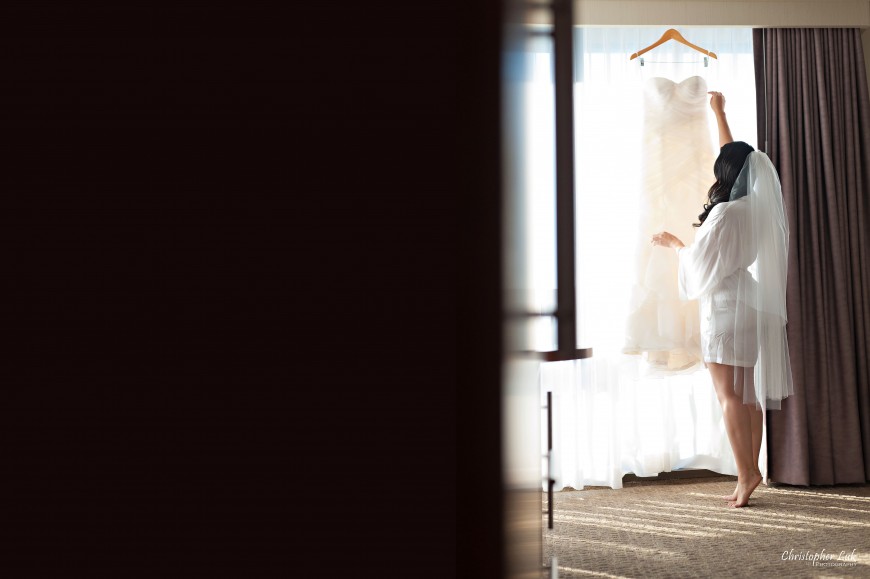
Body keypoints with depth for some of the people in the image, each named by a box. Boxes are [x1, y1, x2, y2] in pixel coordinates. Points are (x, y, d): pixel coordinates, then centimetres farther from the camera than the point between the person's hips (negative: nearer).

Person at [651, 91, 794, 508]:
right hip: (755, 310, 8)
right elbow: (736, 157, 22)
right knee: (749, 394, 8)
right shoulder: (756, 206, 8)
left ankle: (746, 473, -9)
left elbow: (701, 262, -11)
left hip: (726, 311, -8)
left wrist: (673, 243, 8)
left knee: (729, 395, -6)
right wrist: (719, 113, 33)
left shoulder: (725, 212, -15)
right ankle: (751, 470, 11)